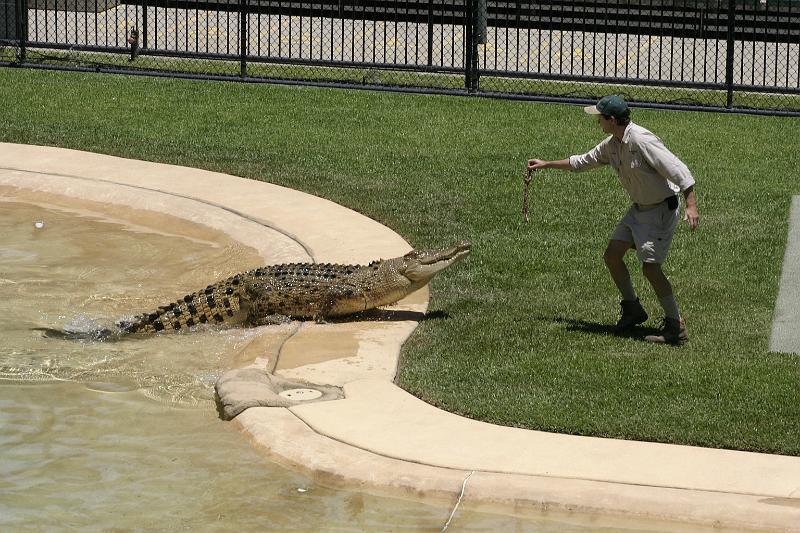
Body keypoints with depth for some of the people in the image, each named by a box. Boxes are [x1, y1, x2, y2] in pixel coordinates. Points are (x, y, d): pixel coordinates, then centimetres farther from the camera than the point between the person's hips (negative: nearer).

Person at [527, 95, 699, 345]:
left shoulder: (641, 141, -25)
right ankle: (633, 309, 25)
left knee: (650, 266, -16)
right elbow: (582, 162, 23)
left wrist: (691, 206, -37)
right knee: (611, 255, 8)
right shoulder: (612, 144, 5)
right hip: (638, 209, 9)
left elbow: (677, 169, -29)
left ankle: (676, 326, -9)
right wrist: (546, 165, 29)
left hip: (662, 209, -9)